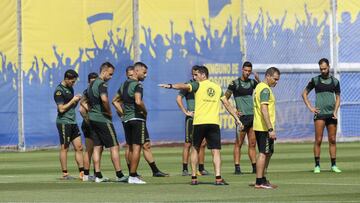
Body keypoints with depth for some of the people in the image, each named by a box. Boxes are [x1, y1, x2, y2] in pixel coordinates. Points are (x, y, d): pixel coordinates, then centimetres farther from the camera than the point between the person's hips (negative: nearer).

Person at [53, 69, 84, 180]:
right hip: (64, 122, -8)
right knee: (64, 148, -3)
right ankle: (65, 174, 2)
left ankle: (82, 172, 6)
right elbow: (61, 109, -17)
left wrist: (77, 100, 3)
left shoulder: (70, 89, 15)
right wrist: (73, 100, -12)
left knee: (79, 147, 5)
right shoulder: (59, 91, -11)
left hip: (72, 122, 8)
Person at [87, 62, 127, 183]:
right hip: (103, 120, -9)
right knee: (114, 147, -5)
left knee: (97, 147, 8)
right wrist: (109, 112, -17)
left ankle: (98, 175, 5)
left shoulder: (92, 84, 15)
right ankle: (119, 175, -6)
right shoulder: (102, 84, -15)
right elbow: (104, 99, -32)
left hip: (93, 118, 9)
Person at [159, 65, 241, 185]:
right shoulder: (217, 87, 14)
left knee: (195, 149, 13)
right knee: (216, 151, -2)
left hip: (199, 122, -2)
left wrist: (170, 86, -29)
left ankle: (194, 178, 12)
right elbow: (227, 104, 17)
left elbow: (185, 86, -18)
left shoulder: (198, 85, 1)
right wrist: (236, 118, 23)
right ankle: (218, 178, -16)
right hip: (214, 122, 2)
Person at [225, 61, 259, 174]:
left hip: (253, 116, 5)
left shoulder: (252, 82, 12)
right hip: (242, 116, -5)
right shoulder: (235, 83, -3)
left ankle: (255, 168, 11)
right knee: (238, 143, -4)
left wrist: (258, 80, -7)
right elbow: (225, 99, -2)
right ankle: (237, 168, -5)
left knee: (252, 144, 8)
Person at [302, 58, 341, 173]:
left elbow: (337, 98, 14)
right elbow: (304, 94, 9)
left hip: (331, 114, 3)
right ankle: (317, 166, -2)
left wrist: (335, 111, -1)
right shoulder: (315, 80, 2)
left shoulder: (335, 81, 8)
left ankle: (333, 165, 11)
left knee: (332, 140, 5)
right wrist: (310, 108, -1)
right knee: (318, 140, -7)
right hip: (320, 113, -3)